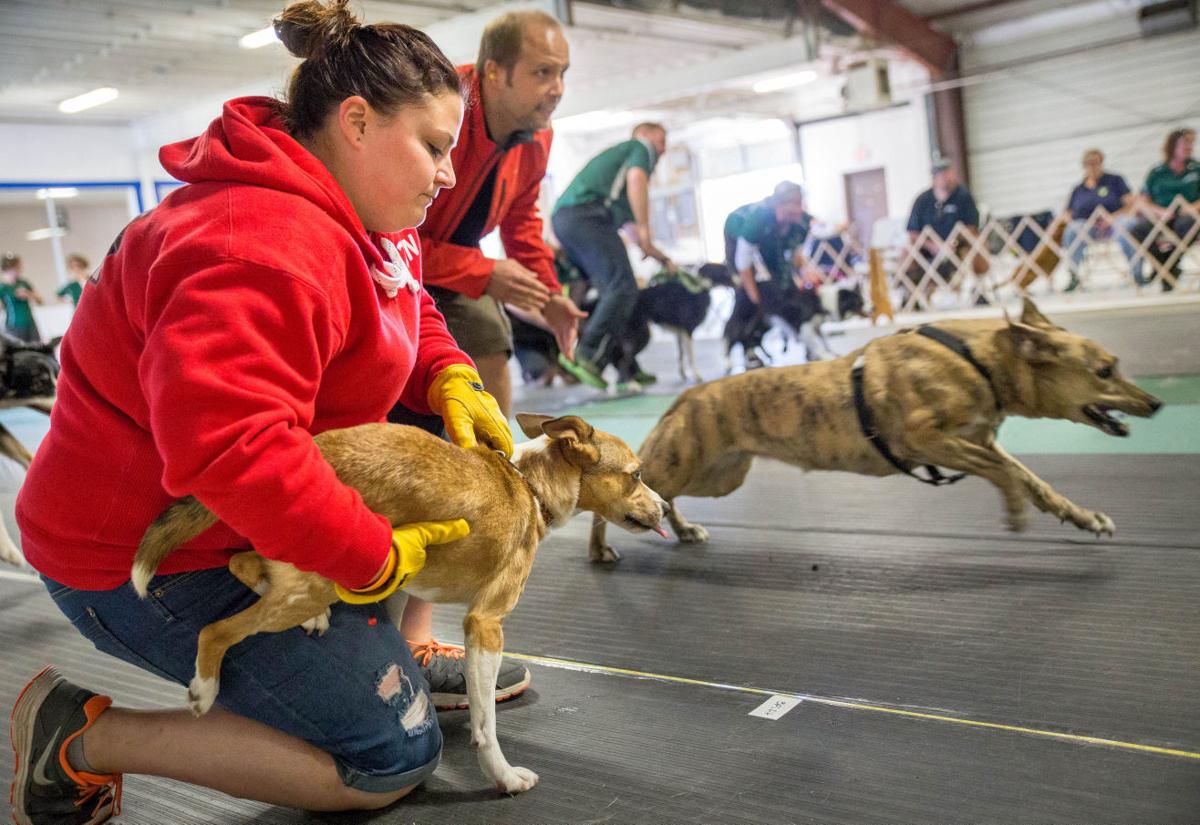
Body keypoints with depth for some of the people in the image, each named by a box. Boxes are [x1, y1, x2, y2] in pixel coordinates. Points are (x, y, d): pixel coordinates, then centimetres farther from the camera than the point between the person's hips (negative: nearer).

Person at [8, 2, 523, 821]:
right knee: (393, 759, -8)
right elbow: (227, 447, -40)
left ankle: (404, 644, 19)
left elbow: (410, 315, 17)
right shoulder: (267, 249, -30)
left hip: (259, 507, 10)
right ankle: (83, 737, -1)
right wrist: (377, 555, -30)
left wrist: (451, 382, -6)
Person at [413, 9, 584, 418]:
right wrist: (483, 274, -30)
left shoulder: (537, 136, -8)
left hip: (457, 261, 7)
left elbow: (520, 216, 10)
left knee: (490, 344, 2)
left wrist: (547, 291, 0)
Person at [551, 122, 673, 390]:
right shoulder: (642, 147, 15)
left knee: (610, 290, 10)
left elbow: (630, 224, 37)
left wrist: (662, 258, 37)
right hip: (586, 212, -9)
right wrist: (644, 227, -10)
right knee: (622, 288, -15)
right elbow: (636, 179, -10)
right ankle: (585, 356, -25)